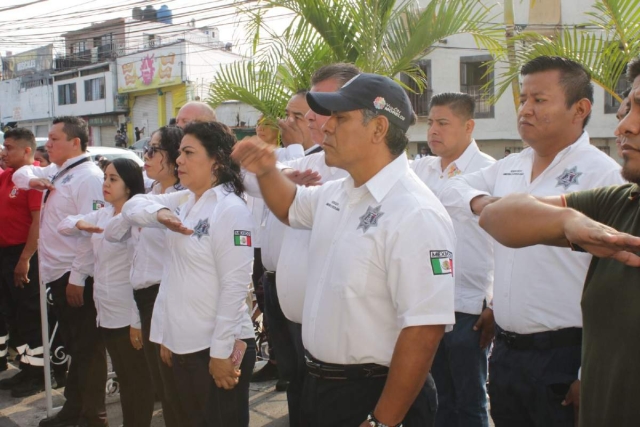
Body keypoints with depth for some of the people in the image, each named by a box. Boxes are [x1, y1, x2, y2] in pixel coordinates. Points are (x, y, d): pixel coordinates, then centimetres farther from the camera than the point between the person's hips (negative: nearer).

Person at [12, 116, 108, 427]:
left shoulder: (89, 176, -15)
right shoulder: (56, 172, 13)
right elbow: (21, 173, 30)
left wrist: (78, 278, -22)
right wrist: (31, 180, 5)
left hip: (77, 277, -9)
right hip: (56, 273, 9)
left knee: (87, 348, 1)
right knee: (72, 346, 18)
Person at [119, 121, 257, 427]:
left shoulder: (231, 209, -16)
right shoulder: (183, 201, 9)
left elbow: (234, 286, -19)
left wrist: (221, 351, -20)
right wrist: (160, 213, -12)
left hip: (218, 347, -8)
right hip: (183, 344, 8)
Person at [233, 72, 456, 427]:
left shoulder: (415, 214, -24)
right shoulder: (337, 194, 3)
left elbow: (424, 331, -26)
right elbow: (290, 208, 25)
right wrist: (266, 171, 5)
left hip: (375, 397, -8)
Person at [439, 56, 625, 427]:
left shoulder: (603, 175, -13)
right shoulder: (509, 168, 9)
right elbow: (451, 191, 22)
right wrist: (479, 199, -1)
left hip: (563, 355, -6)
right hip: (506, 350, 7)